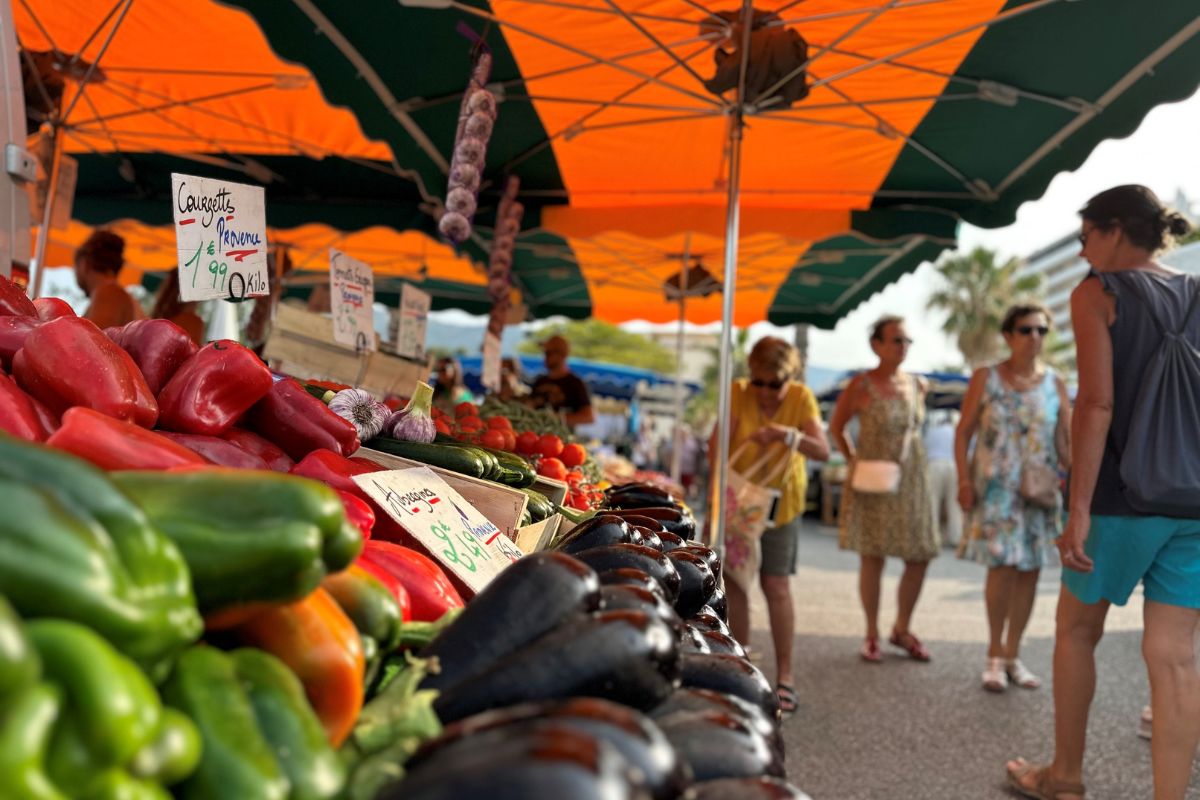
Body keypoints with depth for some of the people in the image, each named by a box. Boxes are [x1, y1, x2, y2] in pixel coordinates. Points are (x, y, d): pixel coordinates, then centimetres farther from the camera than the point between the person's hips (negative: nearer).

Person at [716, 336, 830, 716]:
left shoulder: (801, 397, -9)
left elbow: (823, 451, -16)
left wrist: (792, 436, -32)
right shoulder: (738, 393, -9)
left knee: (777, 586, -2)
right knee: (734, 582, 4)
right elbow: (715, 446, -15)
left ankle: (785, 673, 9)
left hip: (780, 502, -1)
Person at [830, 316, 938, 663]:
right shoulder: (862, 386, -7)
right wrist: (852, 459, -4)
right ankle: (872, 634, 17)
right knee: (872, 557, 2)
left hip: (911, 478, 4)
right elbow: (836, 426, 2)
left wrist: (907, 450, 9)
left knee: (920, 556, 5)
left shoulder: (917, 385, 6)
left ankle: (902, 628, 25)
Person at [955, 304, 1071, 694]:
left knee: (1029, 571, 5)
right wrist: (964, 480, -7)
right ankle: (995, 655, 5)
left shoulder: (1054, 383, 7)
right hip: (995, 487, -3)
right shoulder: (985, 378, 1)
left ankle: (1012, 654, 19)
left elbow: (1065, 441, 7)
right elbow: (964, 432, 1)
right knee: (1003, 566, -11)